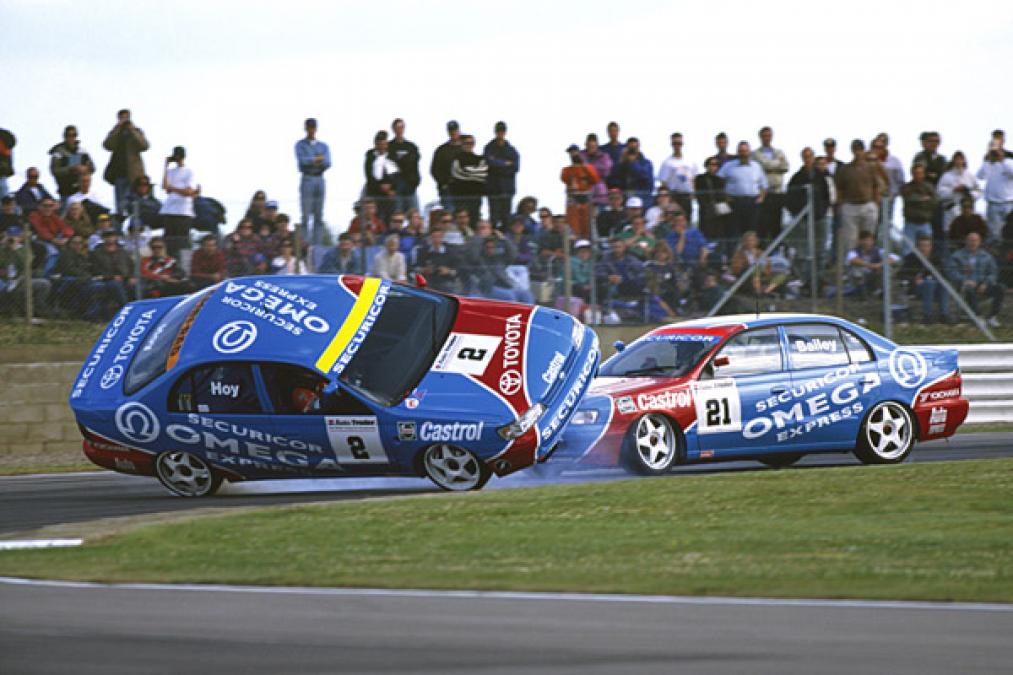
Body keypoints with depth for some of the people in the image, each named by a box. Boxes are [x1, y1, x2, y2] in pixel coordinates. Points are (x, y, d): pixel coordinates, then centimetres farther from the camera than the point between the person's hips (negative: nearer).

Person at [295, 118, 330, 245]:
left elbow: (327, 163, 0)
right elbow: (302, 161, -10)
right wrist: (318, 159, -6)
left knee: (319, 216, 2)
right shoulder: (300, 145, 6)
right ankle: (305, 243, -10)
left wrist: (311, 161, -9)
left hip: (320, 180, 4)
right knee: (306, 216, -9)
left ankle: (317, 243, 3)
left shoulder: (323, 146, 15)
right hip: (307, 180, -4)